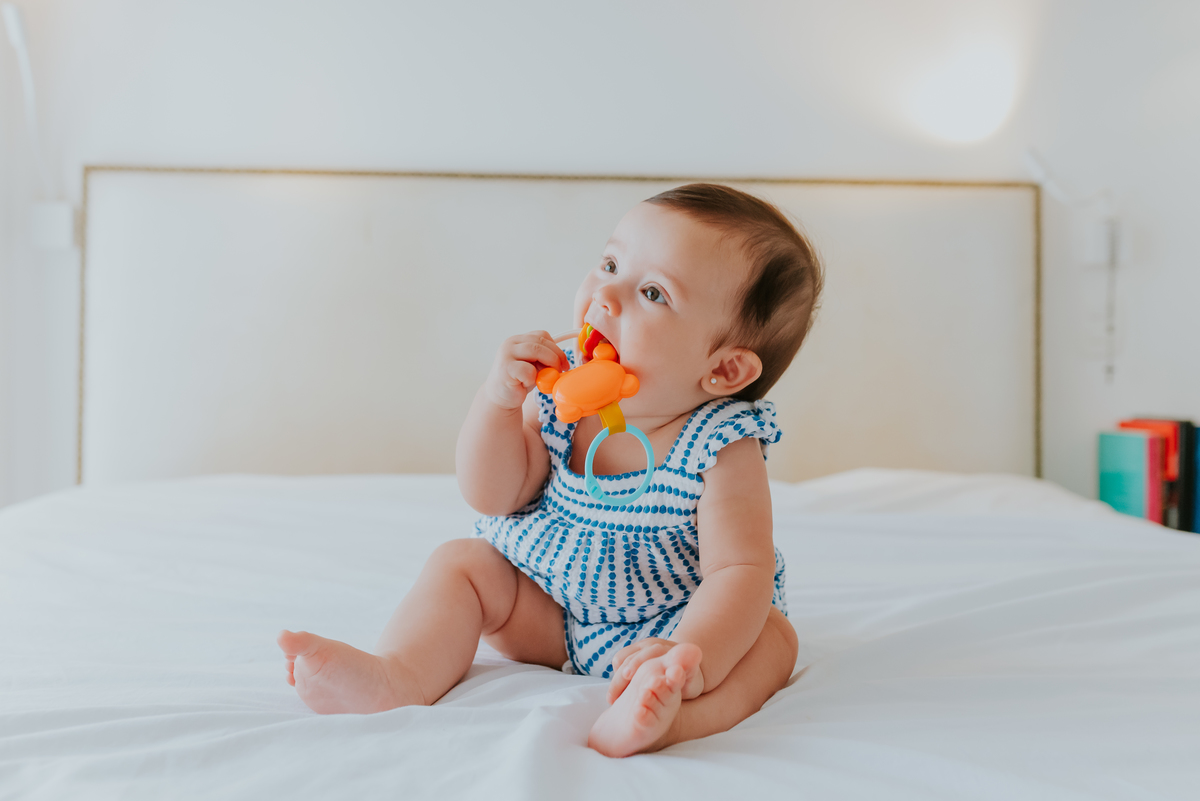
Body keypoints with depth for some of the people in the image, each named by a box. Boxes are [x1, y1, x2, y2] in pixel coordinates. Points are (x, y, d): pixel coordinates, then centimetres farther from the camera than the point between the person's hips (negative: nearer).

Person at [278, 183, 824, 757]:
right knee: (462, 563, -6)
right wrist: (497, 402, -25)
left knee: (771, 639, -29)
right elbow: (492, 496, -8)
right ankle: (397, 677, -24)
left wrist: (692, 659, -48)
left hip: (666, 624, -4)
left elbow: (741, 571, -30)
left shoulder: (724, 452, -25)